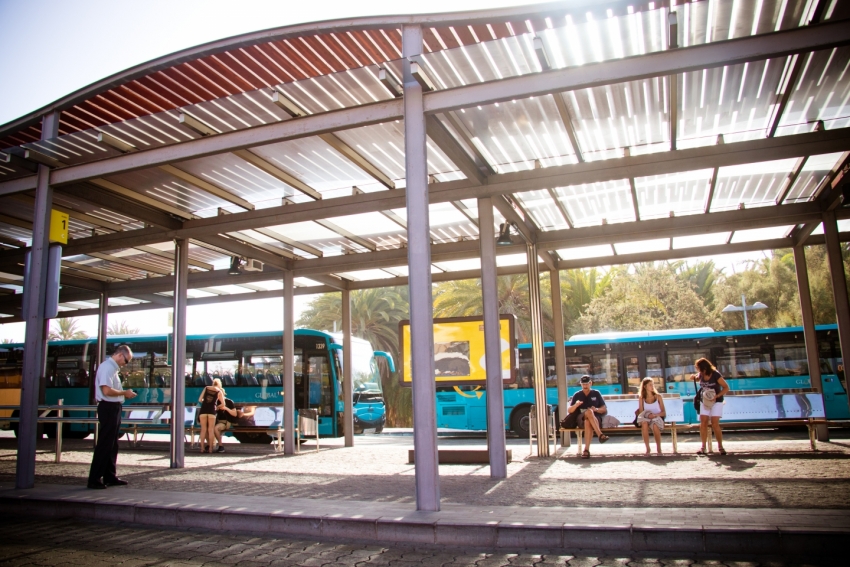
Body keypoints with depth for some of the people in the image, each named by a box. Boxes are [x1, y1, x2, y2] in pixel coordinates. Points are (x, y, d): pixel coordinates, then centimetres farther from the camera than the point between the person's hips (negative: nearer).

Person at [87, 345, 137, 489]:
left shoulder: (112, 368, 16)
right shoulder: (107, 367, -15)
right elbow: (107, 391, -24)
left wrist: (124, 394, 9)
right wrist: (125, 393, -13)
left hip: (114, 408, 10)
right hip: (108, 408, -10)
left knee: (112, 445, 14)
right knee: (104, 445, -5)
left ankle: (110, 476, 22)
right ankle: (94, 480, 1)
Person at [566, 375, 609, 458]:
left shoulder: (596, 393, 16)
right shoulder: (577, 395, 15)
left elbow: (604, 410, 13)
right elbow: (569, 410, 10)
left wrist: (597, 409, -10)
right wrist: (576, 405, -13)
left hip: (595, 418, 0)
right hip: (581, 420, 0)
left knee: (588, 422, -41)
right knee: (589, 411, -39)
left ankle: (587, 449, -51)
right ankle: (600, 435, -51)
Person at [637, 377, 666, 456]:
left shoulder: (658, 396, 6)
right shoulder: (641, 398, 7)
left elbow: (664, 412, 3)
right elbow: (641, 412, 4)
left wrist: (655, 415, -16)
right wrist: (648, 415, -17)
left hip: (657, 418, -1)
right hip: (646, 418, 1)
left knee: (654, 425, -37)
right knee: (644, 424, -36)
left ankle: (658, 448, -20)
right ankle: (647, 449, -27)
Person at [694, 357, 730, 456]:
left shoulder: (715, 375, -18)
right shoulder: (701, 375, -2)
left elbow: (726, 387, -14)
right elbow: (697, 377, 23)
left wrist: (717, 396, -27)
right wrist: (694, 377, -2)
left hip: (716, 402, -5)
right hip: (704, 401, 5)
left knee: (715, 424, -13)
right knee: (703, 423, -4)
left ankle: (720, 446, 2)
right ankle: (703, 447, 1)